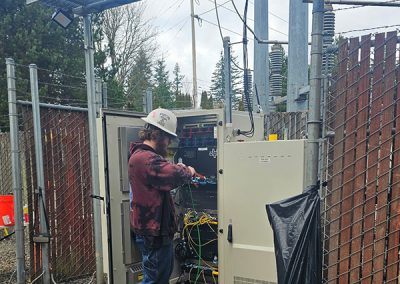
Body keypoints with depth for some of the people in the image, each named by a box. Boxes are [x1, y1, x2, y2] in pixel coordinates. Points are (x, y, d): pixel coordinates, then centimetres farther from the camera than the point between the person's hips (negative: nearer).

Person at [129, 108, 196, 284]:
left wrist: (177, 168, 1)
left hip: (155, 229, 11)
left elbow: (162, 174, 20)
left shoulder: (142, 155, 12)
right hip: (154, 232, -11)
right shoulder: (146, 158, -25)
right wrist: (188, 171, -12)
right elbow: (176, 176, -34)